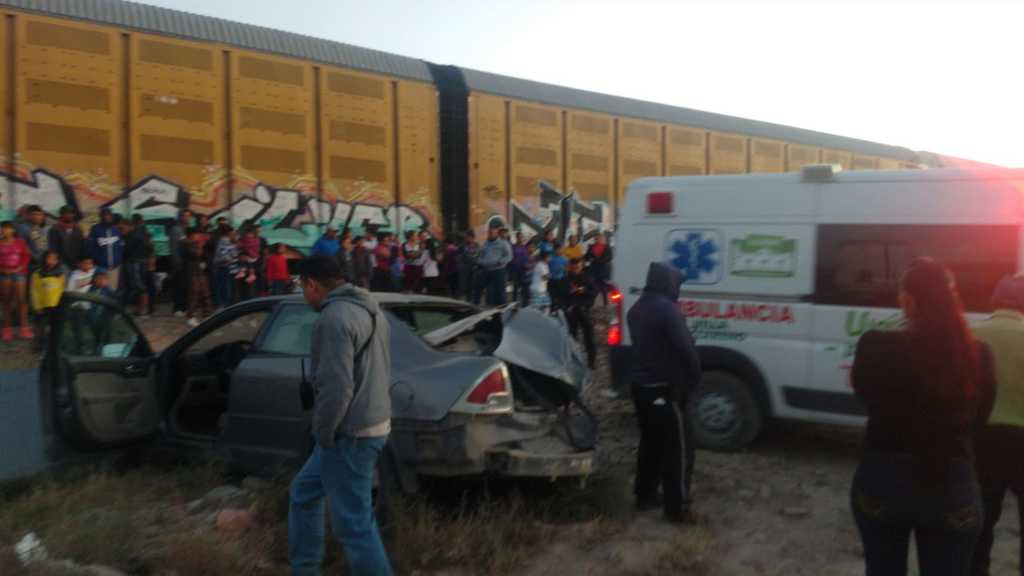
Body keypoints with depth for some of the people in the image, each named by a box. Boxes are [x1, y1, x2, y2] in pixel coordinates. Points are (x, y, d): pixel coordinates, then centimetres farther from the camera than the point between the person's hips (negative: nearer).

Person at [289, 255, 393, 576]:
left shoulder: (333, 317, -19)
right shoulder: (368, 309, 13)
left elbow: (335, 387, -26)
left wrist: (322, 433, -11)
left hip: (350, 434, -11)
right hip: (371, 422, 11)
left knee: (353, 523, -2)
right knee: (303, 495, 22)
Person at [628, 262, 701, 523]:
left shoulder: (636, 309, 11)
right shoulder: (668, 309, -18)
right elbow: (685, 347, -23)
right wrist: (694, 377, -10)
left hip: (641, 385, 9)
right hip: (665, 389, -9)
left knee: (650, 442, 20)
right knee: (679, 448, -1)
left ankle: (645, 495, 28)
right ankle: (677, 507, 3)